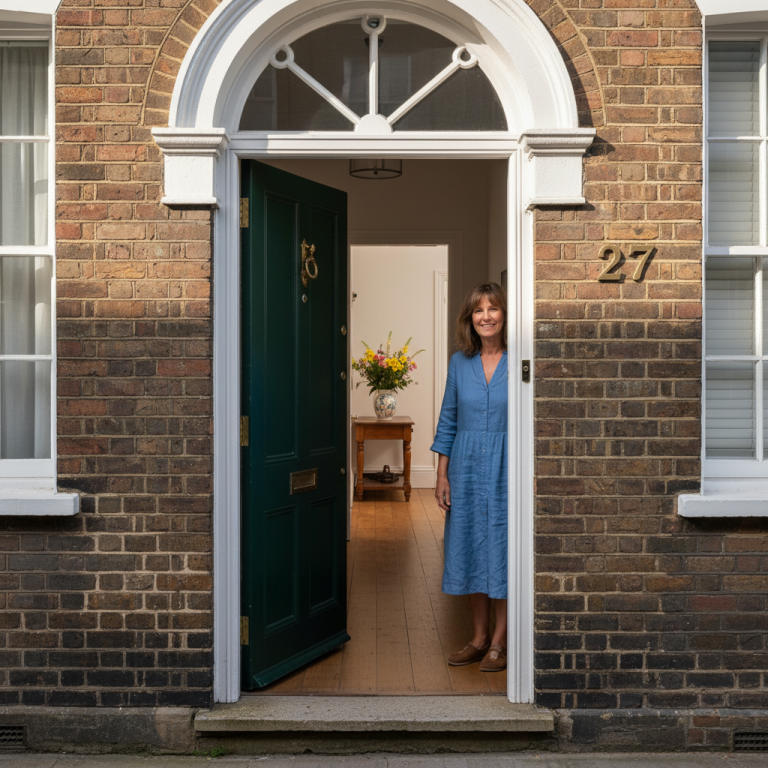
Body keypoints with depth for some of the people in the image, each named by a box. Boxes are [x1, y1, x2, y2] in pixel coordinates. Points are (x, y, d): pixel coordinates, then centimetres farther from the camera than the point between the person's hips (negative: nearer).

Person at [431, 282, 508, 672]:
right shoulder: (459, 363, 5)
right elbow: (448, 422, 9)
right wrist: (442, 475, 5)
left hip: (507, 468, -3)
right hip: (467, 468, 4)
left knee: (504, 549, 2)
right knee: (470, 548, 9)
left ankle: (499, 642, 16)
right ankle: (479, 636, 24)